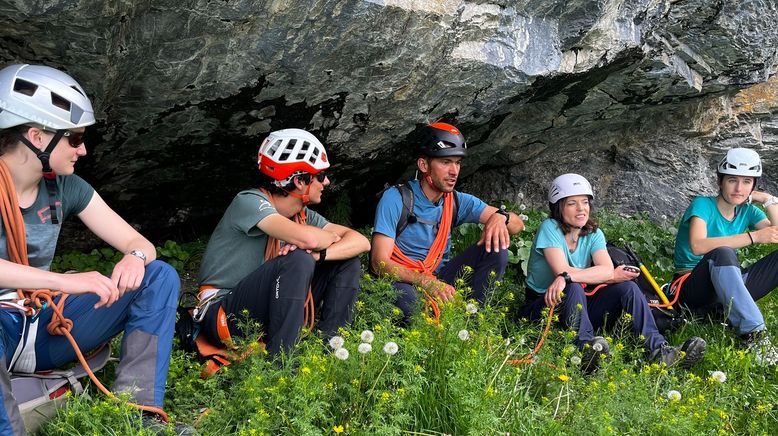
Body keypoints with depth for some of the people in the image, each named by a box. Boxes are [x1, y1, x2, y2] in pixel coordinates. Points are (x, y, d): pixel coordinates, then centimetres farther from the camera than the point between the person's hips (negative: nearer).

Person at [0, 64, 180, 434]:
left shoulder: (64, 188, 2)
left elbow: (139, 243, 4)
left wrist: (135, 257, -20)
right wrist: (64, 281, -39)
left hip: (44, 330, 6)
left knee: (160, 276, -8)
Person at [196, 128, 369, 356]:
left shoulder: (303, 215, 5)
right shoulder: (249, 201, -18)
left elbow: (361, 242, -3)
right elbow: (307, 238, -35)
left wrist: (318, 254, -23)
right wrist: (332, 237, -11)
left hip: (268, 312, 8)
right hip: (224, 315, -8)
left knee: (347, 260, 1)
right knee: (297, 260, -33)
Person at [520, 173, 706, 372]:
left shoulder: (593, 233, 4)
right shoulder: (550, 228, -10)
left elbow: (607, 268, -16)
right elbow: (562, 270, -24)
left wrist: (566, 278, -32)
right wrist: (612, 276, -19)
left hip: (579, 308, 5)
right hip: (541, 306, -5)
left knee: (627, 287, -15)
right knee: (574, 288, -35)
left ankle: (659, 350, -32)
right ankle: (586, 347, -55)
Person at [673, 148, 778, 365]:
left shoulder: (748, 212, 8)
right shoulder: (703, 205, -10)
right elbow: (697, 246, -30)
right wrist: (753, 236, -31)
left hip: (728, 290, 6)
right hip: (692, 288, -6)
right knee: (722, 253, -37)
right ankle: (752, 332, -45)